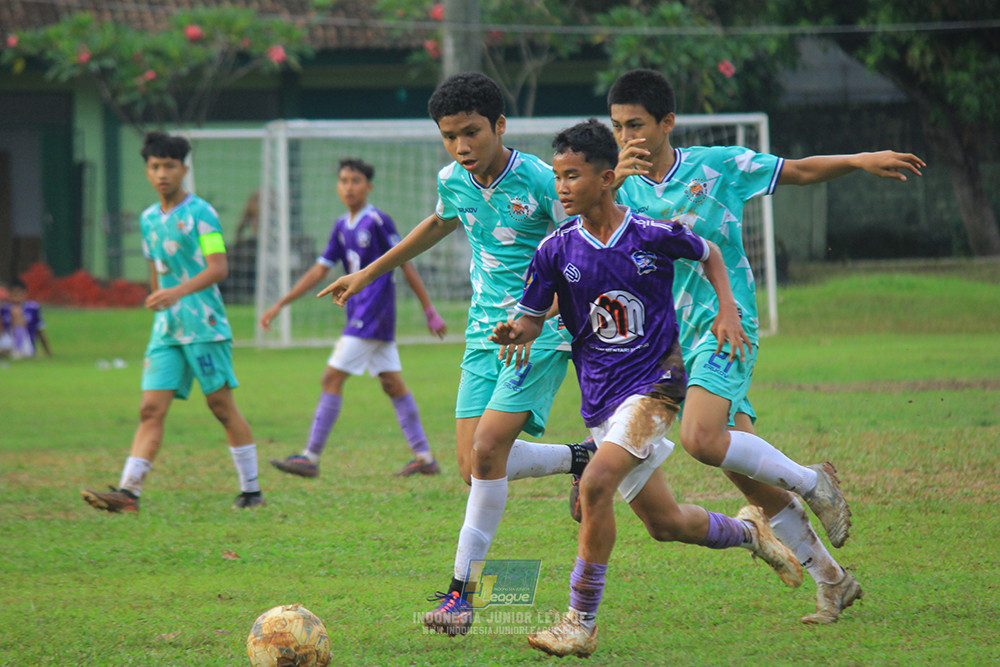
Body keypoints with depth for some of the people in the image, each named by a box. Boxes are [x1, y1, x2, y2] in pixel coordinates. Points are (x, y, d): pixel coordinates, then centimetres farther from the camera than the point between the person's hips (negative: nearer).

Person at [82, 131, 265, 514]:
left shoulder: (199, 213, -6)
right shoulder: (149, 219, 15)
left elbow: (218, 268, -15)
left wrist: (177, 292, -27)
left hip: (205, 326, -6)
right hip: (166, 329, 6)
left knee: (221, 405, -1)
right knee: (152, 409, -5)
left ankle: (251, 490, 9)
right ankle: (128, 492, -16)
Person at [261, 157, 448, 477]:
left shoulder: (377, 221, -11)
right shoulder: (342, 226, 13)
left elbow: (406, 265, -8)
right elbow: (318, 271, 17)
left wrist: (429, 310, -7)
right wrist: (278, 306, 14)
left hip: (373, 313, -8)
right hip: (360, 314, 8)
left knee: (332, 379, -9)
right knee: (392, 384, 8)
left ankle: (311, 457, -6)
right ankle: (424, 457, 11)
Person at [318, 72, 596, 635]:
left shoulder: (540, 181, -17)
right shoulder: (454, 181, 3)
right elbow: (441, 224, 26)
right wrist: (368, 273, 33)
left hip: (541, 333, -7)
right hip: (485, 334, 7)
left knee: (488, 452, -19)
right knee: (476, 465, -2)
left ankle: (462, 592, -12)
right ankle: (582, 460, 23)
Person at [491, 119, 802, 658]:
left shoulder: (654, 236, -9)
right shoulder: (556, 250, -2)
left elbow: (709, 254, 12)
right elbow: (531, 319, 5)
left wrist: (728, 312, -1)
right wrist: (510, 333, -18)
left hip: (655, 383, -4)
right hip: (599, 396, 4)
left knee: (596, 485, -26)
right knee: (664, 523, 9)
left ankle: (581, 624, -18)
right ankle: (747, 531, 41)